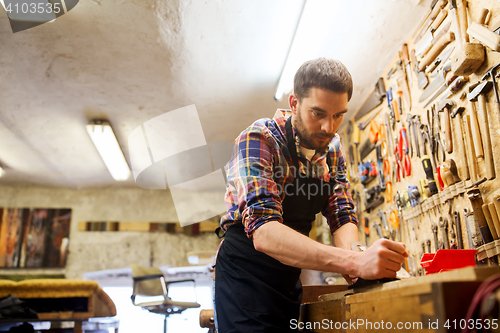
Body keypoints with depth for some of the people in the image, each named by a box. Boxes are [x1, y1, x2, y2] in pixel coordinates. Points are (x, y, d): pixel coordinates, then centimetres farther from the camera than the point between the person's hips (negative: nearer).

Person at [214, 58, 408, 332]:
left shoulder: (331, 149, 1)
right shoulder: (258, 140, -22)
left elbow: (341, 216, -1)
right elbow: (263, 232, -34)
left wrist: (355, 264, -23)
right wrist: (354, 262, -44)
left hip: (289, 283, 6)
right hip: (245, 278, -6)